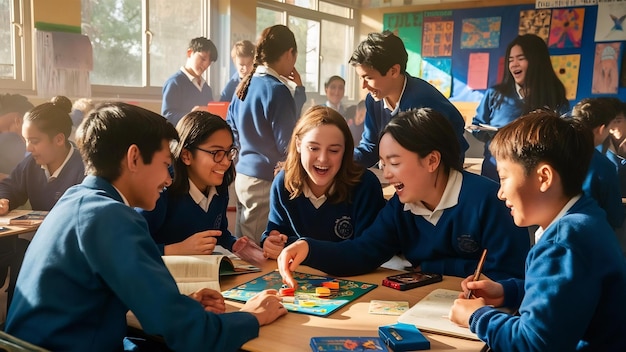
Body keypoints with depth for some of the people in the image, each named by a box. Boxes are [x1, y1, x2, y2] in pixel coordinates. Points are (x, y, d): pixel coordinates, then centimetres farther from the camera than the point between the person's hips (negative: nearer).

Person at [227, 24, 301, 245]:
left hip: (243, 175, 8)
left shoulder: (245, 85, 8)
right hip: (266, 181, -8)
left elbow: (232, 131, 16)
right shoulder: (277, 89, -16)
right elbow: (287, 145, -14)